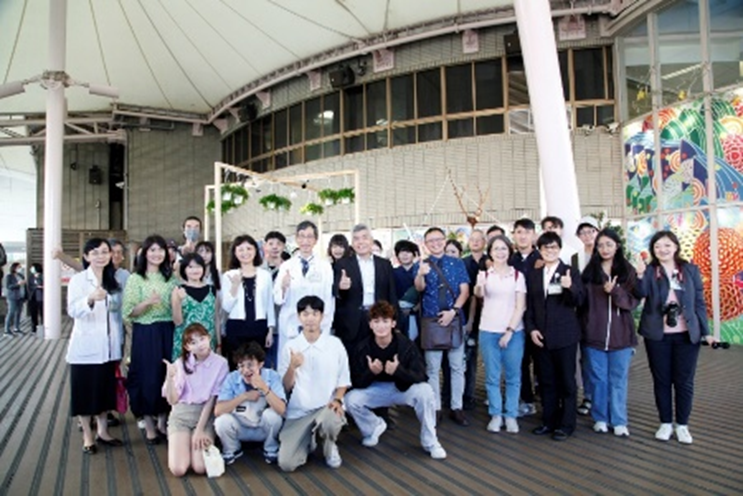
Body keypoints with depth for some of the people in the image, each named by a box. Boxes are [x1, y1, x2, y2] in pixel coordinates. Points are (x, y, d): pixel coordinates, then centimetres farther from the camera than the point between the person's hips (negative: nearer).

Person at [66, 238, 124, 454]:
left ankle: (103, 432, 27)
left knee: (105, 389, 13)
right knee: (85, 391, 4)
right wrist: (90, 299, -41)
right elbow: (73, 310, -21)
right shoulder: (78, 280, -7)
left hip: (108, 346, 5)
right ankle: (87, 437, 17)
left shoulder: (114, 280, 8)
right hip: (85, 346, -4)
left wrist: (121, 340, 9)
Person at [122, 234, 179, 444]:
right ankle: (149, 426, 16)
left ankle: (163, 423, 22)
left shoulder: (171, 278, 8)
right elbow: (128, 313, -8)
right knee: (147, 377, 2)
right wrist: (148, 303, -23)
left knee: (168, 376, 7)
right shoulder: (136, 278, -3)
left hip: (167, 332, 3)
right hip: (145, 333, -3)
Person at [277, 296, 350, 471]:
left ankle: (330, 447, 2)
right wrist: (292, 367, -18)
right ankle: (308, 440, 21)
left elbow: (343, 379, 6)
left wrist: (337, 400, -12)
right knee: (286, 464, -15)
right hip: (298, 412, 1)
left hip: (327, 407, -1)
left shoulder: (335, 344, -1)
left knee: (332, 422, -38)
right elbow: (285, 387, 0)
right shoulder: (289, 347, 0)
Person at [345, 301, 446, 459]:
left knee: (425, 391, -32)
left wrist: (398, 371, -40)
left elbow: (420, 376, -22)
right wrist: (370, 372, -34)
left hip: (403, 388, -2)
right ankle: (374, 426, 11)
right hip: (375, 389, 2)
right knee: (350, 399, -24)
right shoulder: (363, 347, -16)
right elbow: (356, 382, -13)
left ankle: (430, 442, -8)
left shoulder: (406, 345, -21)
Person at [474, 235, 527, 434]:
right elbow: (478, 295, -16)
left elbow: (520, 306, 1)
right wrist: (479, 286, -40)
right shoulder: (484, 274, 4)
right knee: (492, 376, 4)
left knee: (513, 376, 5)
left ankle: (511, 415, 15)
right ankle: (495, 415, 14)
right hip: (489, 332, 0)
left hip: (514, 331, 0)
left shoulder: (518, 275, 5)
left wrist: (510, 331, -9)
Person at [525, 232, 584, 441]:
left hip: (564, 336, -3)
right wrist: (531, 329, -1)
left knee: (566, 381, 4)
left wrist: (570, 287, -29)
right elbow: (529, 305, 11)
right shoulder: (533, 275, 11)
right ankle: (549, 421, 21)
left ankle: (566, 424, 14)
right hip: (541, 336, 4)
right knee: (546, 381, 10)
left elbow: (578, 302, -9)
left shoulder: (570, 272, 0)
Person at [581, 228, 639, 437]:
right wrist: (582, 329, -2)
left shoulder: (628, 271, 2)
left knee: (618, 380, 7)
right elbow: (582, 301, 4)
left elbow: (633, 301, -4)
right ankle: (600, 418, 21)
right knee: (598, 379, 9)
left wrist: (615, 291, -21)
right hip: (594, 335, 1)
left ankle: (619, 421, 16)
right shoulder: (590, 271, 4)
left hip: (620, 335, -1)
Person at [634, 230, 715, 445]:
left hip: (686, 335, 1)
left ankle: (682, 425, 19)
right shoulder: (649, 271, 0)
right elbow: (641, 294, -16)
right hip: (657, 335, 0)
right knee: (661, 380, 8)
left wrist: (705, 331, 1)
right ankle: (665, 423, 20)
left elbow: (699, 302, 5)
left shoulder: (690, 270, 3)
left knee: (684, 381, 6)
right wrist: (640, 277, -35)